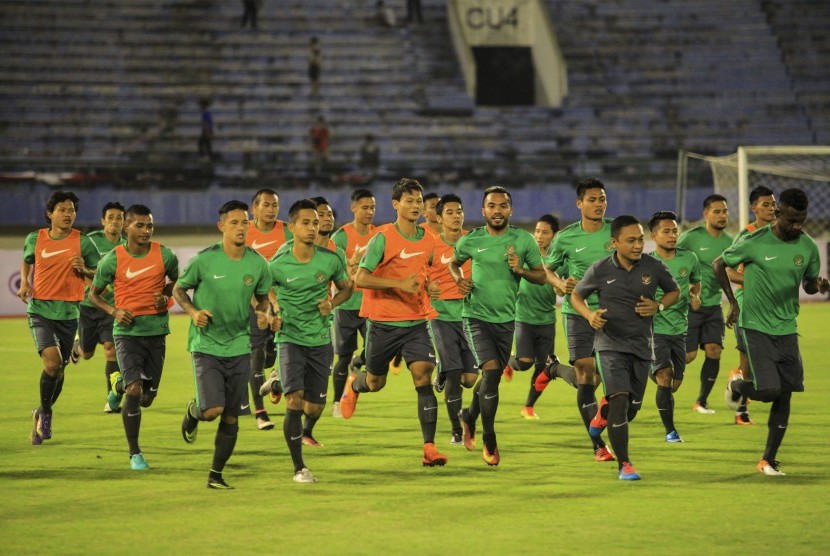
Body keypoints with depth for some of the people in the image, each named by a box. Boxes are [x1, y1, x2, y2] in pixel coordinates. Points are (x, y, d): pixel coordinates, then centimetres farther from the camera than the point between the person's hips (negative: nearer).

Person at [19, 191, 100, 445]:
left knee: (59, 369, 9)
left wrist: (84, 270, -16)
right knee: (52, 361, -20)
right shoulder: (34, 239, 2)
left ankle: (42, 415, 33)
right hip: (40, 309, -1)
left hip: (68, 312, 1)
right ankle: (44, 413, 2)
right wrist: (25, 283, 5)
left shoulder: (83, 242, -2)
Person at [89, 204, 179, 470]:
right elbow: (94, 294, 5)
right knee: (134, 391, -17)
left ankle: (118, 384, 45)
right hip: (127, 331, -3)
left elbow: (175, 281, 17)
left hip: (157, 331, 3)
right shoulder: (112, 260, -7)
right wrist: (114, 311, -13)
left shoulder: (165, 256, -3)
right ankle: (135, 453, -3)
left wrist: (165, 296, -5)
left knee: (147, 398, 8)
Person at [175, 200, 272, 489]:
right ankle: (193, 411, 21)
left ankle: (216, 474, 20)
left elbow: (263, 297, 15)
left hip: (239, 347, 4)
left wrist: (264, 313, -7)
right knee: (213, 409, -17)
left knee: (231, 417, 5)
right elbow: (179, 289, 3)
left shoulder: (258, 264, 0)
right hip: (206, 346, -3)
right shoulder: (205, 260, -10)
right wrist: (193, 312, -15)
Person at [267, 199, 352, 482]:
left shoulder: (330, 260, -5)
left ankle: (306, 432, 47)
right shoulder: (277, 265, -11)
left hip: (321, 340, 3)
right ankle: (299, 467, -8)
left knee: (315, 405, 8)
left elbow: (346, 287, 13)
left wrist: (332, 303, -7)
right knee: (294, 399, -18)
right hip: (290, 338, -3)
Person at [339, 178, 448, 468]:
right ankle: (353, 384, 50)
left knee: (423, 378, -14)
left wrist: (427, 286, 5)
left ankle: (429, 447, -14)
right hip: (383, 321, -3)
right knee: (375, 383, 12)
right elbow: (360, 278, -18)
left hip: (416, 321, 3)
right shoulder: (384, 237, -12)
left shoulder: (428, 240, 5)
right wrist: (399, 284, -26)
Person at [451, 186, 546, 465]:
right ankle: (489, 441, -9)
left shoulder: (524, 240, -2)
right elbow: (453, 262, 16)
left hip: (506, 319, 3)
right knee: (491, 370, -19)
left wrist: (520, 269, -16)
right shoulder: (471, 241, -3)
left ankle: (469, 416, 45)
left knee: (493, 376, 14)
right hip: (476, 316, -3)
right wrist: (459, 279, -5)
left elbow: (541, 276, 3)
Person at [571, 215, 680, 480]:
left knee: (632, 409, 10)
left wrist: (658, 306, -6)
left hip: (642, 347, 3)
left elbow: (674, 291, 15)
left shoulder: (654, 267, -3)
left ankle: (603, 414, 48)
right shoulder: (600, 270, -7)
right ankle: (624, 464, -10)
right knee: (620, 399, -19)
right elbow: (576, 295, 9)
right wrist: (589, 315, -11)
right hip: (610, 345, -3)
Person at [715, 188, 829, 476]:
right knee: (769, 390, -13)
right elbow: (719, 264, 1)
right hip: (756, 326, -4)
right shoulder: (755, 242, -13)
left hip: (787, 328, 4)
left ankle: (769, 460, 12)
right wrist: (733, 302, -3)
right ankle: (737, 385, 23)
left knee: (785, 394, 1)